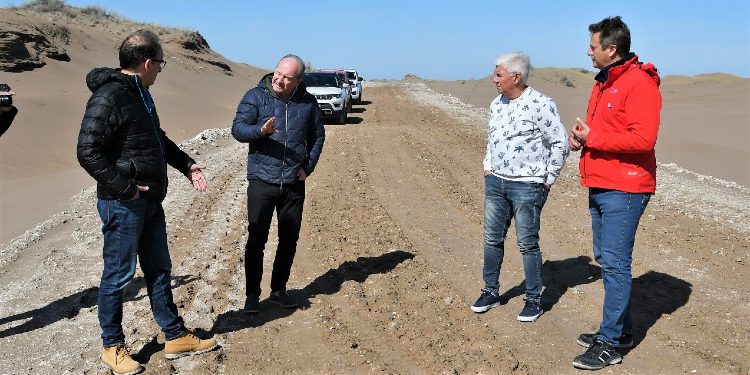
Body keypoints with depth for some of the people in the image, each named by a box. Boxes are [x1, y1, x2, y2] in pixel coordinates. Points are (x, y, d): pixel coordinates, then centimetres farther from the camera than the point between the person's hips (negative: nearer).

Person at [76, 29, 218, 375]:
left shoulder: (140, 95, 12)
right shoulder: (108, 98, -18)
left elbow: (158, 139, 24)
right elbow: (88, 153, -22)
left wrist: (186, 164, 17)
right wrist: (124, 187, -21)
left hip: (149, 201, 10)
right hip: (122, 204, -9)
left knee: (159, 269, 15)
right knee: (118, 275, 5)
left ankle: (175, 337, 27)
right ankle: (112, 347, 23)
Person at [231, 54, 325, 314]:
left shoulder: (308, 102, 4)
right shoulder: (255, 96, -4)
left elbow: (318, 136, 14)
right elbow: (237, 129, -10)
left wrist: (308, 166, 3)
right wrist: (260, 130, -30)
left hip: (294, 185, 3)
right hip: (262, 182, -3)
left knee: (289, 240, 11)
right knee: (256, 240, 2)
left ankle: (279, 290, 27)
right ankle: (252, 295, 15)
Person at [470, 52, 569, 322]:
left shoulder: (540, 104, -13)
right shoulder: (496, 104, 9)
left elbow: (560, 143, -10)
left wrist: (547, 181, -8)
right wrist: (488, 167, 13)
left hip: (527, 186, -7)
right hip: (495, 182, 7)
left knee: (527, 244, 2)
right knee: (492, 239, 12)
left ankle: (534, 300, 17)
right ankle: (491, 292, 27)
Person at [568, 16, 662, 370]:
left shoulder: (639, 84, -14)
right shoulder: (603, 83, 16)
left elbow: (643, 139, -23)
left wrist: (592, 137, -17)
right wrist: (581, 137, 4)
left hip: (623, 189, -10)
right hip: (600, 186, 10)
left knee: (615, 263, -5)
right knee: (606, 258, 15)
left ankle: (610, 344, 4)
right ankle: (620, 329, 29)